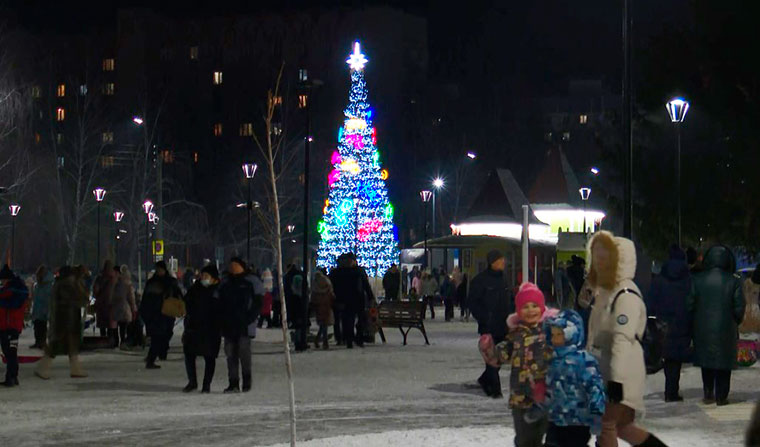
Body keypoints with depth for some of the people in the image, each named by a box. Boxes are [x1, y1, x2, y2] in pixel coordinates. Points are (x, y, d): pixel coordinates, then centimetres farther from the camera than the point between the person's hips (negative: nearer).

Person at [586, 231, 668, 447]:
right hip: (602, 372, 10)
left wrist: (617, 380, -30)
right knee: (621, 426, 15)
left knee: (606, 425, -7)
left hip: (621, 376, -10)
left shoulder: (626, 295, -16)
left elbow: (623, 339, -24)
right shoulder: (604, 291, 16)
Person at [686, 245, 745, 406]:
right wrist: (736, 322, 10)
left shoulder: (697, 280, -5)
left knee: (706, 359, 16)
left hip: (703, 328, 2)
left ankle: (708, 394, 16)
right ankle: (721, 396, 5)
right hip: (726, 328, -2)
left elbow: (690, 305, -4)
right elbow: (739, 308, -8)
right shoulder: (733, 282, -9)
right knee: (724, 363, 6)